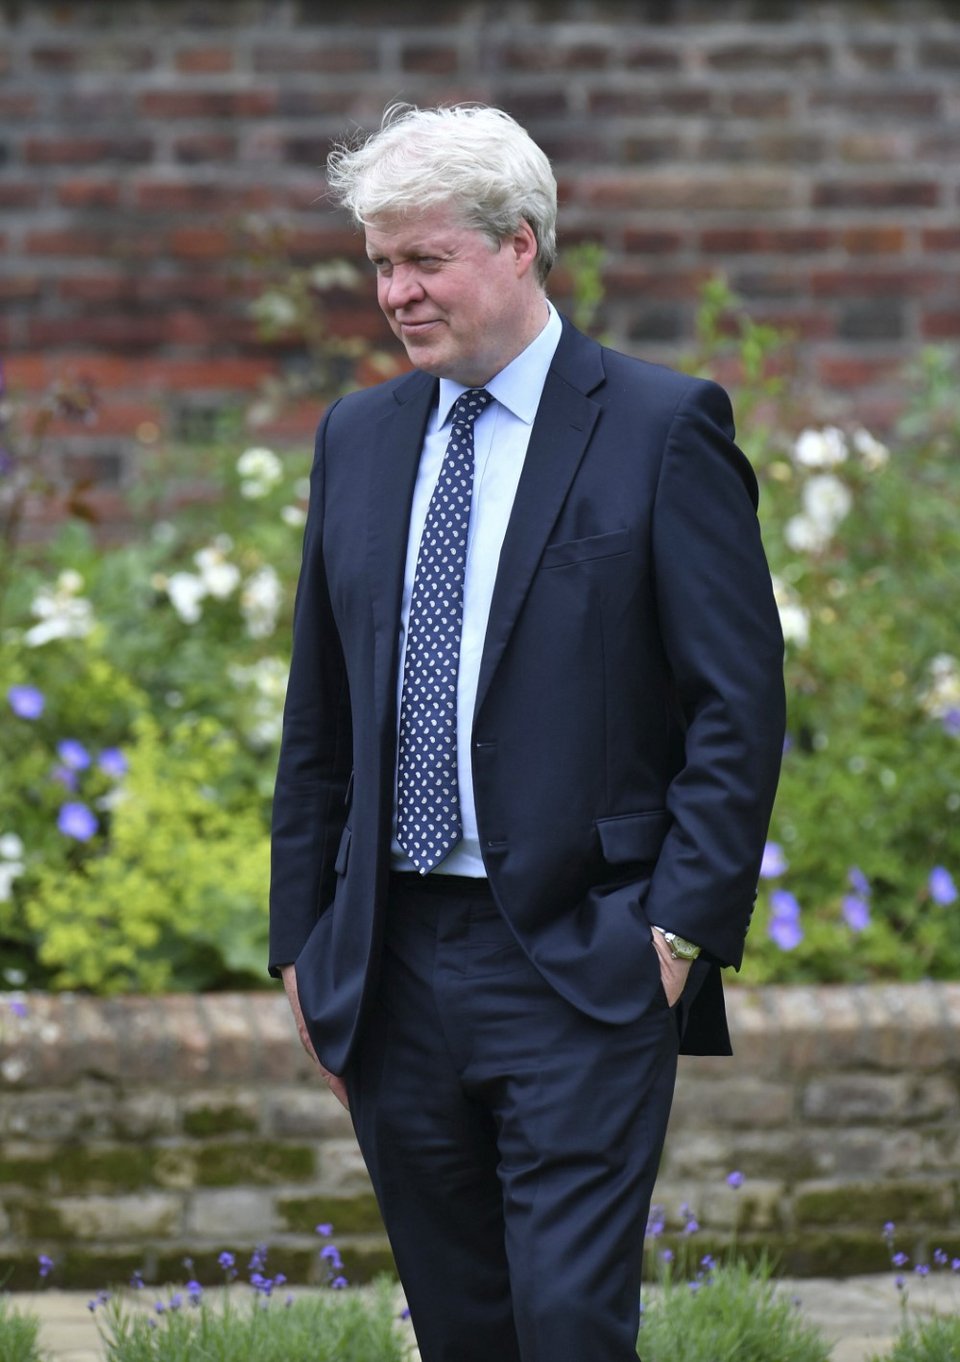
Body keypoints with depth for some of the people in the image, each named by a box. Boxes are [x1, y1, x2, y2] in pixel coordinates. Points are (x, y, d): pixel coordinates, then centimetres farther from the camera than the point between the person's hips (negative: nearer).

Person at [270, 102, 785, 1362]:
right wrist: (303, 940, 12)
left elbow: (740, 704, -6)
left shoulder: (662, 429, -4)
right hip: (393, 965, 5)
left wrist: (682, 928, -13)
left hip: (581, 967, -5)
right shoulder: (358, 437, 12)